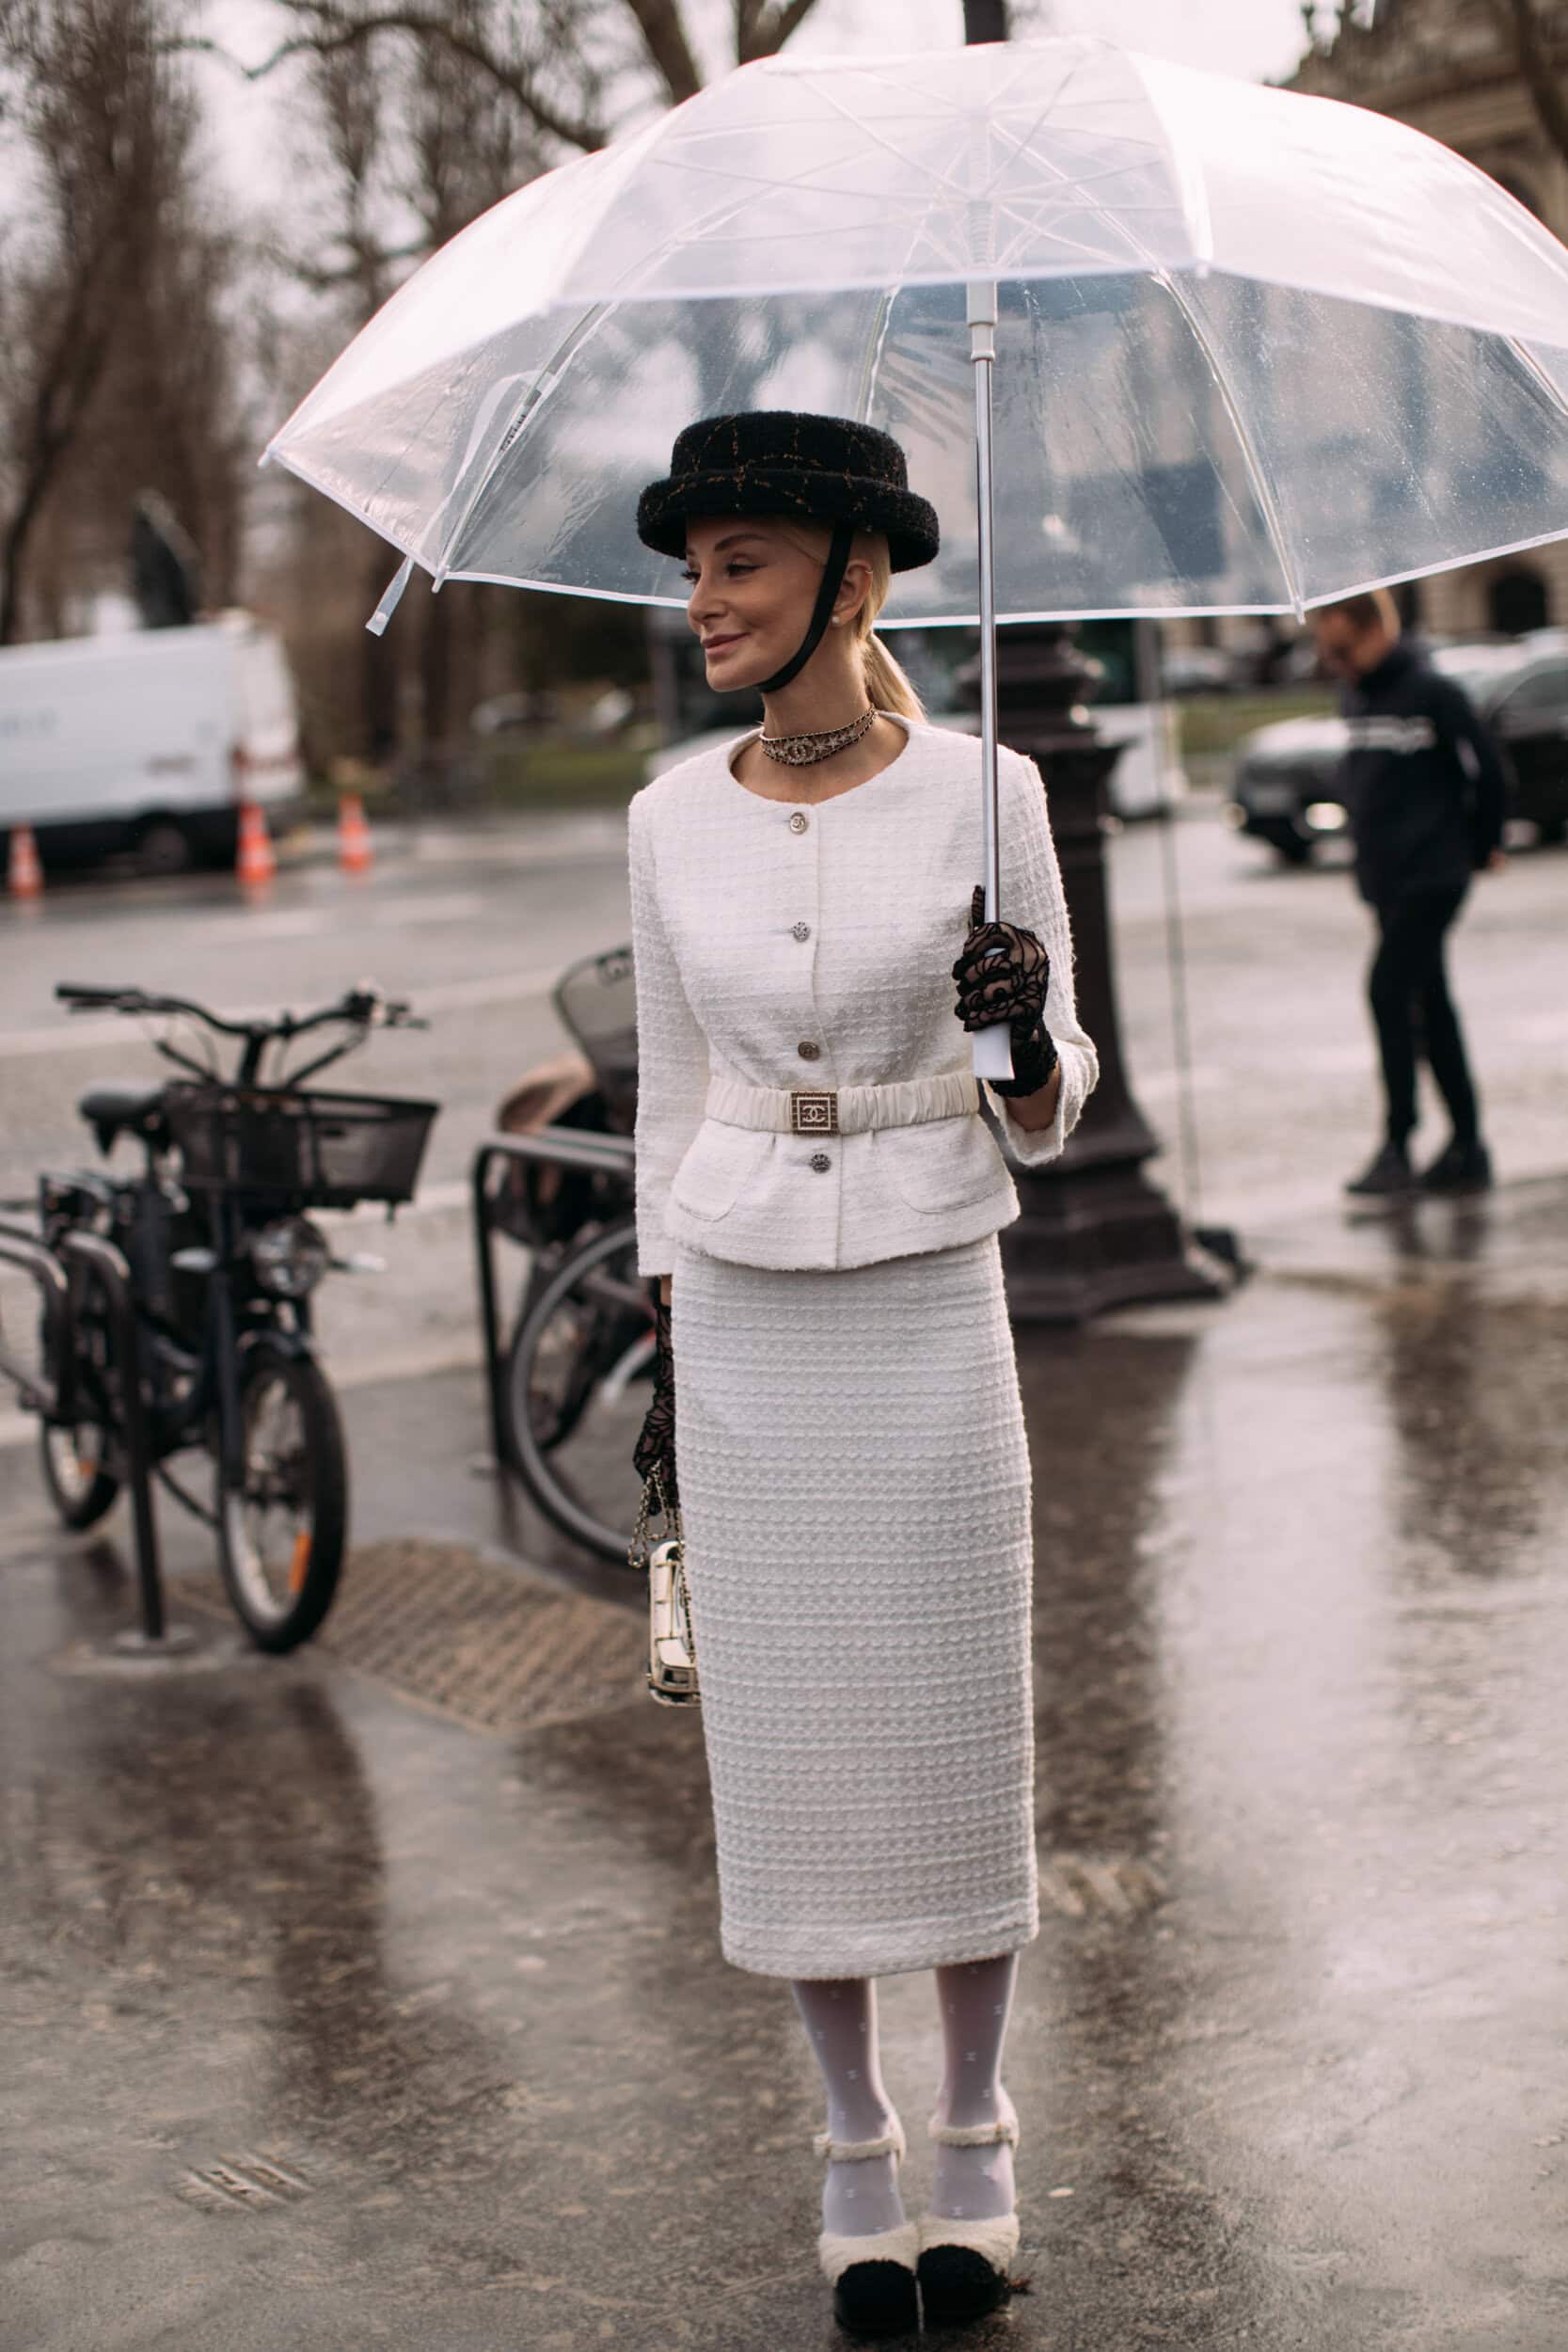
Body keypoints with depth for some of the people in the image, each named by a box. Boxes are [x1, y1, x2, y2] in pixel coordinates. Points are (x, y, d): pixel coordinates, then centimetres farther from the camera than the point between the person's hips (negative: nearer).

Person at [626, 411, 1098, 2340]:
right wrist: (667, 1360, 10)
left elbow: (1049, 1113, -1)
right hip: (743, 1319, 2)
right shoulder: (673, 819, 3)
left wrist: (1026, 1036, -24)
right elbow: (673, 1096, 10)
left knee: (958, 1733, 6)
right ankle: (855, 2148, 25)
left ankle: (973, 2139, 26)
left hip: (932, 1311, -2)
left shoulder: (983, 792, -6)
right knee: (788, 1746, 7)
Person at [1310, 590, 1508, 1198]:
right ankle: (1466, 1148, 17)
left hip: (1432, 876, -8)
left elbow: (1487, 768, -6)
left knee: (1389, 991, -16)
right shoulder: (1354, 700, 10)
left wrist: (1481, 845, 3)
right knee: (1430, 1006, 10)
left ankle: (1397, 1146, -13)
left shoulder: (1432, 692, -12)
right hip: (1385, 878, 8)